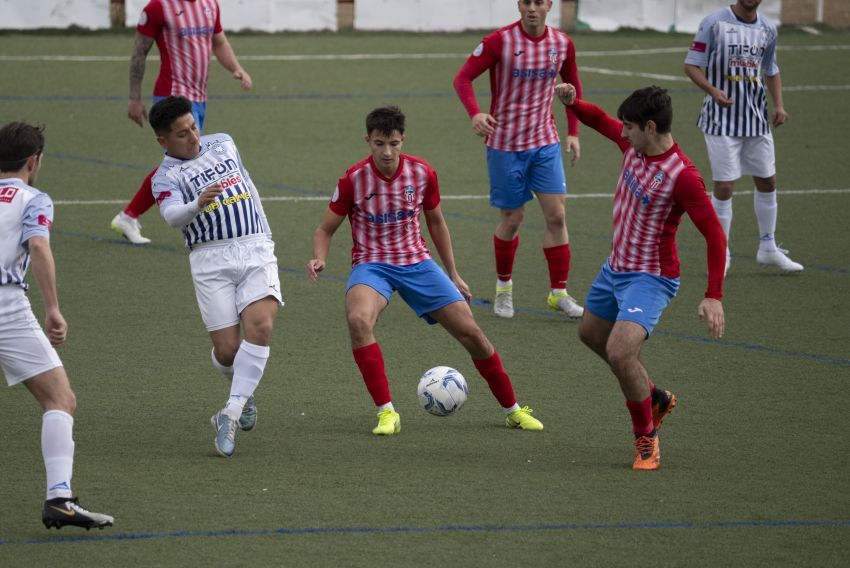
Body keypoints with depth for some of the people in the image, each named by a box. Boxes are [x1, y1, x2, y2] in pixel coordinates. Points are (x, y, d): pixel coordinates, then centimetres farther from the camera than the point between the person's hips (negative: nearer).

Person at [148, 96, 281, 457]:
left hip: (256, 248, 3)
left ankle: (231, 413, -22)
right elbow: (173, 216, -22)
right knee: (226, 349, -7)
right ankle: (244, 395, 27)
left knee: (260, 327, -22)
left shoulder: (223, 144, 16)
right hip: (210, 259, -3)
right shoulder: (166, 177, -1)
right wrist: (198, 204, -42)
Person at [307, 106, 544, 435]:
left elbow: (436, 223, 13)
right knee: (358, 320, -35)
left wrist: (453, 276, 15)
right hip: (372, 264, -3)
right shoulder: (353, 179, -12)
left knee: (470, 332, -3)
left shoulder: (422, 173, -5)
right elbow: (325, 230, -1)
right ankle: (386, 412, -28)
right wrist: (319, 260, -22)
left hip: (417, 262, 3)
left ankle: (513, 410, 16)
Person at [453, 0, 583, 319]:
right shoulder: (500, 41, -12)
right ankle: (504, 286, 25)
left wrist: (573, 132, 8)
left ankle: (558, 292, 3)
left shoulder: (562, 44, 1)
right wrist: (475, 113, -31)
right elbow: (463, 77, -13)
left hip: (545, 143, 3)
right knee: (512, 219, 2)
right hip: (505, 145, -3)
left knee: (556, 215, -5)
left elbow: (573, 86, 16)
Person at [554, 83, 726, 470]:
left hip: (650, 279, -9)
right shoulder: (633, 145, -4)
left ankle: (646, 438, -3)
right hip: (615, 268, 9)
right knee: (590, 333, 26)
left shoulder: (682, 176, -27)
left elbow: (715, 236, -24)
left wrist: (713, 296, -29)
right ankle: (655, 398, 43)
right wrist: (572, 102, -4)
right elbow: (601, 121, 17)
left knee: (620, 352, -25)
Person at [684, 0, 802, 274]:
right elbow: (692, 65, -8)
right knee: (724, 185, -7)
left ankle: (768, 249, 25)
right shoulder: (714, 23, -8)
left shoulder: (767, 30, 8)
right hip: (722, 118, -5)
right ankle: (720, 254, 4)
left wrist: (779, 105, 7)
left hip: (756, 118, 6)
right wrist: (713, 91, -25)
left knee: (767, 180, 10)